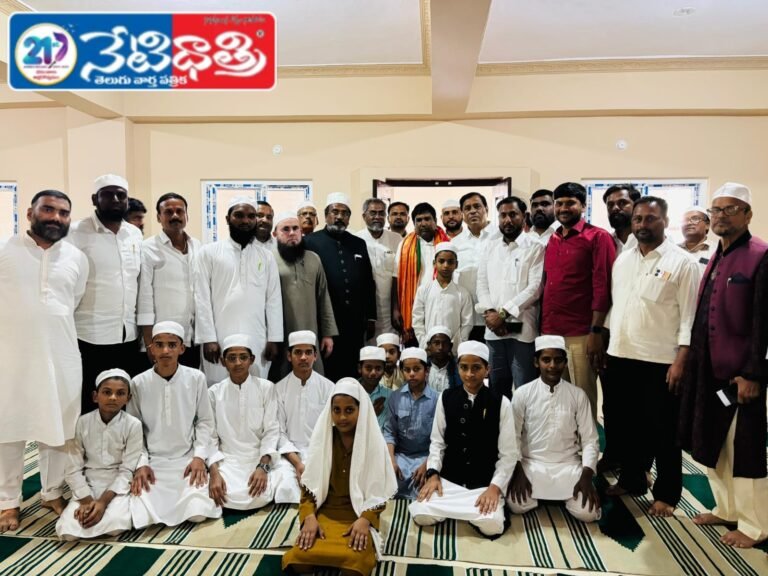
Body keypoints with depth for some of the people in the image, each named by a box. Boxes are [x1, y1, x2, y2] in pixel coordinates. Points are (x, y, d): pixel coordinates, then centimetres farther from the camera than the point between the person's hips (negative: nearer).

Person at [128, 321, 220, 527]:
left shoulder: (196, 378, -6)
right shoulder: (139, 383, -4)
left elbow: (205, 421, 1)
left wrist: (199, 456, -9)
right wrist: (141, 463, -9)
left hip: (188, 459, 0)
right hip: (153, 461, 1)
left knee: (197, 513, -20)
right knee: (141, 517, -20)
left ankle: (188, 494, 11)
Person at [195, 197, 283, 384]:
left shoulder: (267, 256, 10)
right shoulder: (209, 252, 4)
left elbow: (274, 300, 7)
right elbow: (202, 298, -1)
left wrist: (273, 339, 1)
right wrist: (208, 338, -8)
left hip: (257, 341, 2)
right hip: (220, 339, -2)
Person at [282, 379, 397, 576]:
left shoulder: (373, 443, -4)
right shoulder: (323, 439, 1)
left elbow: (379, 491, -2)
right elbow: (310, 485, 3)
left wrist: (365, 519, -18)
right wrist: (309, 517, -13)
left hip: (359, 515, -2)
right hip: (324, 512, 2)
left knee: (353, 560, -32)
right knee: (301, 557, -26)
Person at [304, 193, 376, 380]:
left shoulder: (359, 244, 13)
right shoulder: (311, 242, 0)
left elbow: (369, 283, 15)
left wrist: (371, 317, 13)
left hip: (355, 323, 4)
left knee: (352, 372, 9)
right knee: (325, 373, 5)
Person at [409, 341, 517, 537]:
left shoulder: (501, 403, -5)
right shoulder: (446, 398, 0)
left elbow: (508, 454, -4)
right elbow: (437, 441, 5)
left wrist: (495, 487, -14)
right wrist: (433, 473, -8)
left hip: (485, 484, -1)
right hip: (449, 480, 2)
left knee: (491, 525, -27)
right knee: (421, 516, -19)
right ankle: (464, 509, 8)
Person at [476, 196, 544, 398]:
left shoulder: (535, 248, 0)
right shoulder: (490, 246, 15)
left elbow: (535, 287, -9)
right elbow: (482, 283, 10)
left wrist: (503, 313, -13)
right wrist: (489, 312, -6)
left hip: (522, 330, -4)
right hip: (493, 329, 4)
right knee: (497, 387, 13)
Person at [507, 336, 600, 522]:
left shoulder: (578, 395, -2)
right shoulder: (522, 394, -6)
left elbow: (590, 439, -2)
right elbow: (513, 436, -3)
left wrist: (586, 476, -13)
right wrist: (518, 472, -12)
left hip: (568, 465, 1)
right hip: (532, 464, -1)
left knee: (587, 513, -19)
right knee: (517, 505, -23)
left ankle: (563, 495, 15)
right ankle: (540, 493, 12)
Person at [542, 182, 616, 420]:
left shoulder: (598, 237, -4)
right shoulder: (552, 240, 15)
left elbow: (602, 286, -10)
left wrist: (596, 332, -15)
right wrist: (543, 327, 11)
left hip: (581, 335, -6)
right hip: (550, 332, 6)